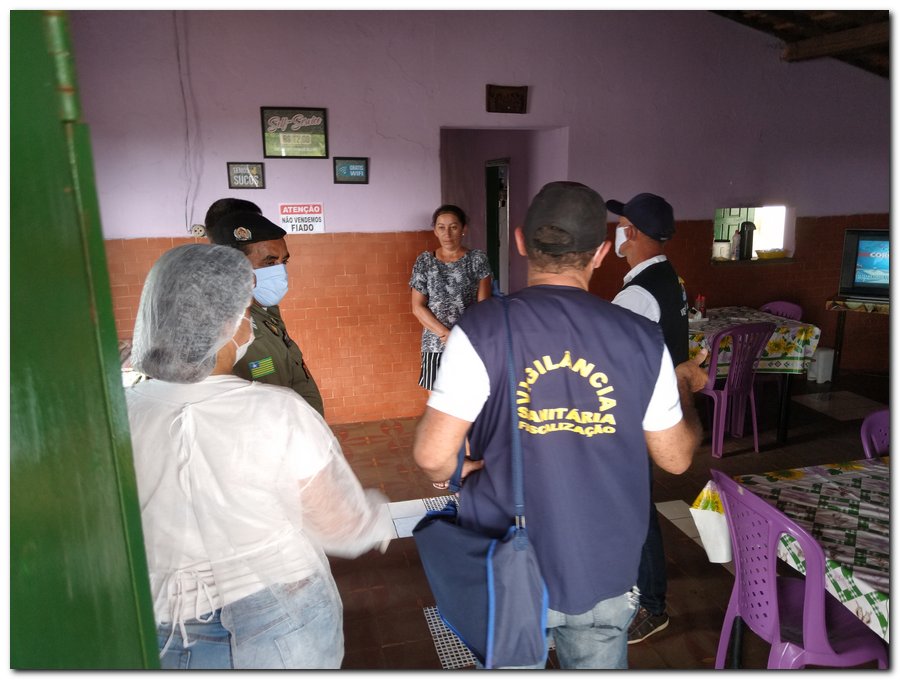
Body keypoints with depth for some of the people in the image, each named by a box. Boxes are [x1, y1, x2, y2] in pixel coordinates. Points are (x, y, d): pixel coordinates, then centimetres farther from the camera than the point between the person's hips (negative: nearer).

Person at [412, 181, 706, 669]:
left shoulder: (481, 331, -18)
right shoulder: (643, 340, -11)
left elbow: (433, 457, -20)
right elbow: (675, 458, 0)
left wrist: (466, 469, 3)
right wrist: (686, 389, 18)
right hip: (605, 577, 2)